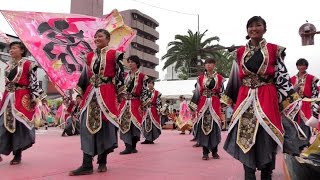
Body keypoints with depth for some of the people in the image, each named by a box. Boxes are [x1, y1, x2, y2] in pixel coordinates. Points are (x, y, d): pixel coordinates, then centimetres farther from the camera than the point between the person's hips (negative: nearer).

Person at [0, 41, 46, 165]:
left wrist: (35, 98, -11)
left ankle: (17, 155, 5)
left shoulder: (28, 64, -3)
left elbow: (34, 82, -6)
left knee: (19, 125, -3)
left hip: (21, 98, -6)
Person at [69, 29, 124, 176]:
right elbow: (85, 76, 18)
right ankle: (87, 165, 0)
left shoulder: (113, 54, 2)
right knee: (87, 126, -3)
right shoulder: (89, 56, 17)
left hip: (107, 94, -4)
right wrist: (79, 93, 14)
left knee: (105, 126, 0)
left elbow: (119, 74, -1)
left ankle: (102, 162, 15)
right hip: (90, 94, 5)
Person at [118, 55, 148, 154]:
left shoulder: (142, 76, 0)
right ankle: (128, 147, 3)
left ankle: (133, 146, 10)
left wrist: (141, 105, -9)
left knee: (134, 124, -2)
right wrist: (120, 102, 8)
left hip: (135, 103, -4)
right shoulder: (125, 75, 13)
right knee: (124, 124, -2)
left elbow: (144, 92, -3)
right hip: (124, 103, 4)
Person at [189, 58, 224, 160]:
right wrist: (193, 105, 4)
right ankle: (205, 152, 4)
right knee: (203, 126, -3)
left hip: (215, 105, 0)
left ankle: (214, 151, 13)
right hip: (203, 104, 0)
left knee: (215, 126, 0)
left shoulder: (219, 78, 9)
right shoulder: (200, 78, 10)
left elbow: (222, 92, 10)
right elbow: (197, 92, 8)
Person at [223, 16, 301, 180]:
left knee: (266, 139, 1)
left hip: (267, 98, -2)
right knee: (245, 138, 2)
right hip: (245, 99, 2)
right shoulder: (240, 53, 10)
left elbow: (283, 76, 1)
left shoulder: (274, 50, 3)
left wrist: (290, 101, -4)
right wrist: (228, 99, 13)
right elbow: (234, 79, 14)